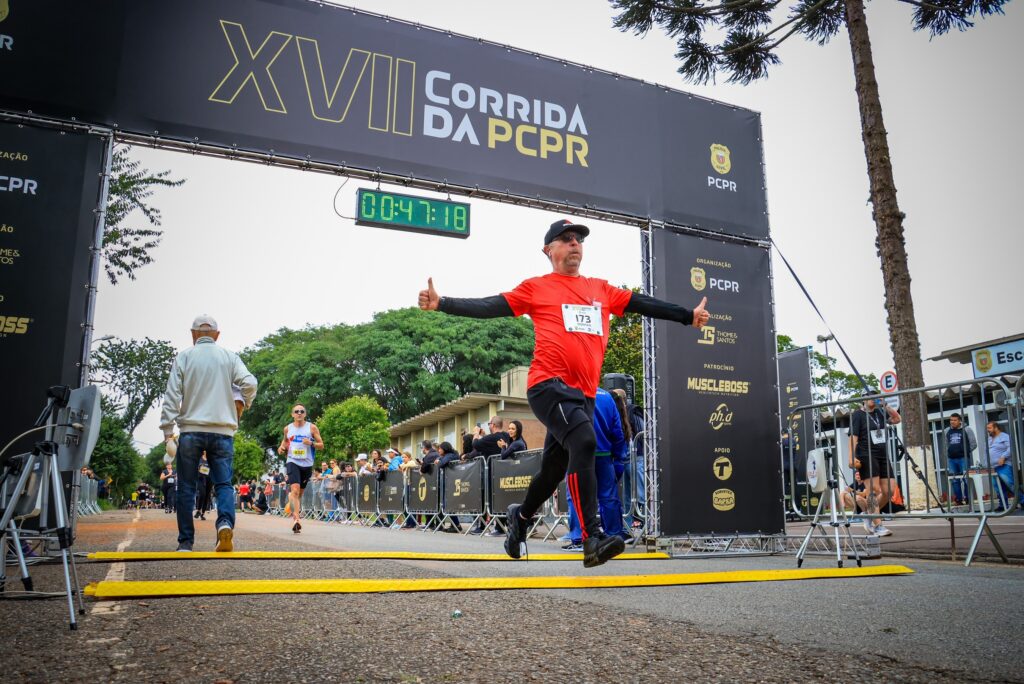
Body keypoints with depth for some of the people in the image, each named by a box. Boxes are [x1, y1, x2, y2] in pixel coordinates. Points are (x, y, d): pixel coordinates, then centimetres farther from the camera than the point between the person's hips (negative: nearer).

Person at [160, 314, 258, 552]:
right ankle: (226, 522, -23)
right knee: (223, 483, 2)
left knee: (186, 487, 7)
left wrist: (167, 431, 1)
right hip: (222, 431, 0)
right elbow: (249, 383, -5)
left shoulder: (183, 358, 7)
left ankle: (186, 541, 7)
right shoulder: (229, 357, 8)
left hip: (191, 430, 0)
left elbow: (172, 396, 0)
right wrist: (245, 404, 14)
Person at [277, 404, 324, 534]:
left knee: (300, 492, 14)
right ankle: (296, 520, -27)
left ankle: (295, 514, 33)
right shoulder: (288, 428, 6)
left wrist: (311, 443, -17)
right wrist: (281, 447, 4)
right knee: (295, 490, -20)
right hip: (293, 462, -1)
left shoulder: (311, 427, 0)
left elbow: (321, 445, 2)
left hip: (307, 464, 1)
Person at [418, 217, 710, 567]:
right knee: (584, 442, -27)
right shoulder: (536, 288, 7)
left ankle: (522, 515, 40)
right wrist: (441, 303, -11)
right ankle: (592, 537, -27)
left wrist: (688, 315, 23)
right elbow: (488, 307, 0)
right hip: (549, 385, -5)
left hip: (584, 393, 5)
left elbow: (644, 304, 23)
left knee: (555, 466, 12)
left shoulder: (602, 289, 19)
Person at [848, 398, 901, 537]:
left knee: (889, 490, 2)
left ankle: (870, 516, 18)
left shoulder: (880, 412, 17)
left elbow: (897, 419, 10)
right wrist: (852, 457, -19)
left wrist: (885, 405, 1)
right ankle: (878, 526, -11)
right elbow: (853, 437, -8)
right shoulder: (858, 414, -1)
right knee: (874, 490, -12)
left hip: (882, 456, 7)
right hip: (866, 457, -7)